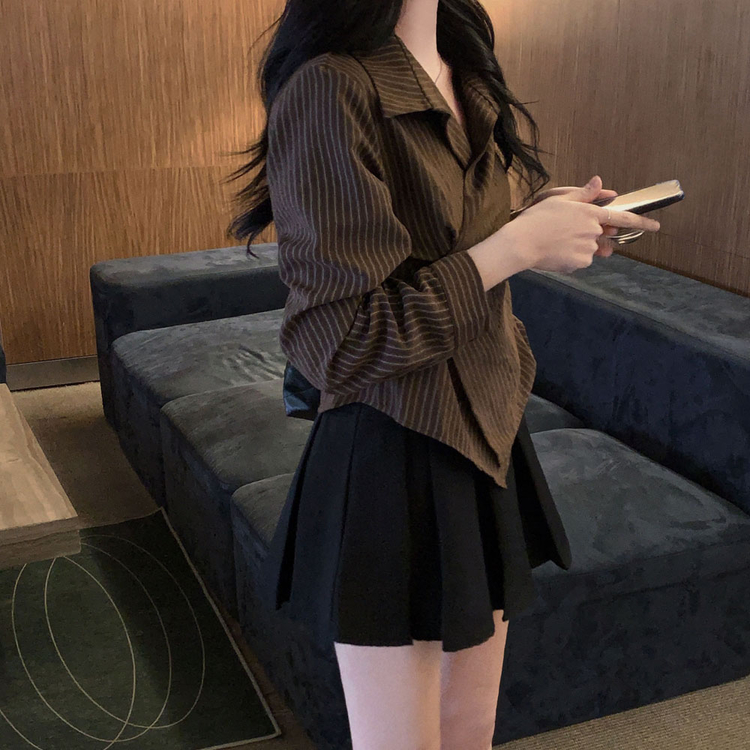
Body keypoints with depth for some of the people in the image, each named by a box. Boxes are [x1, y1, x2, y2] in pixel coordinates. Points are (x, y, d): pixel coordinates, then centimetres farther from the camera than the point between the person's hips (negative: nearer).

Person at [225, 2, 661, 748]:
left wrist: (544, 224, 1)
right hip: (391, 466, -8)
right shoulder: (332, 90, -20)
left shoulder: (465, 82, 7)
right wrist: (516, 245, -19)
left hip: (485, 444, 8)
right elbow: (339, 341, -21)